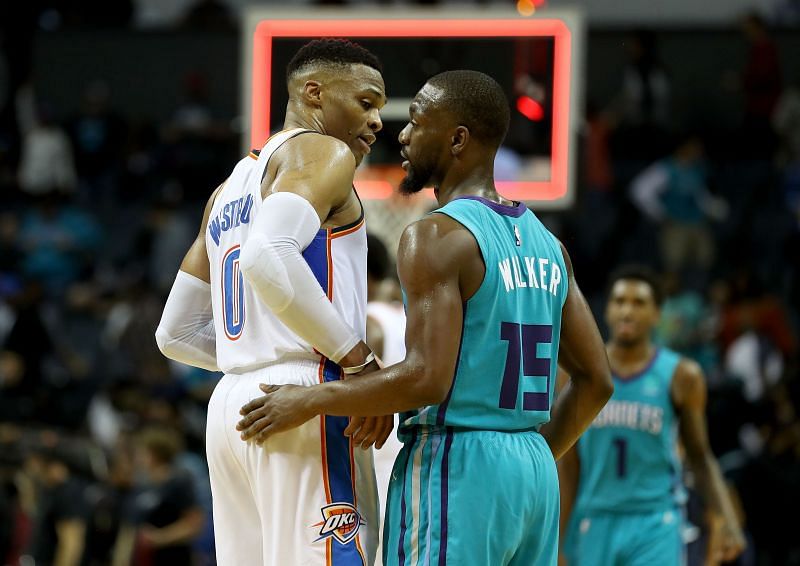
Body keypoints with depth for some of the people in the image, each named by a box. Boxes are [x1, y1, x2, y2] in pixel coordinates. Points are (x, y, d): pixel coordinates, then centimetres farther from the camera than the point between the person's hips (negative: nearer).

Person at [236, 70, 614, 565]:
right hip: (535, 472, 8)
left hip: (453, 467, -8)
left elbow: (427, 379, -20)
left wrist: (308, 402, -11)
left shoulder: (438, 238, -11)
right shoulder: (546, 244, 13)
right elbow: (596, 381, 15)